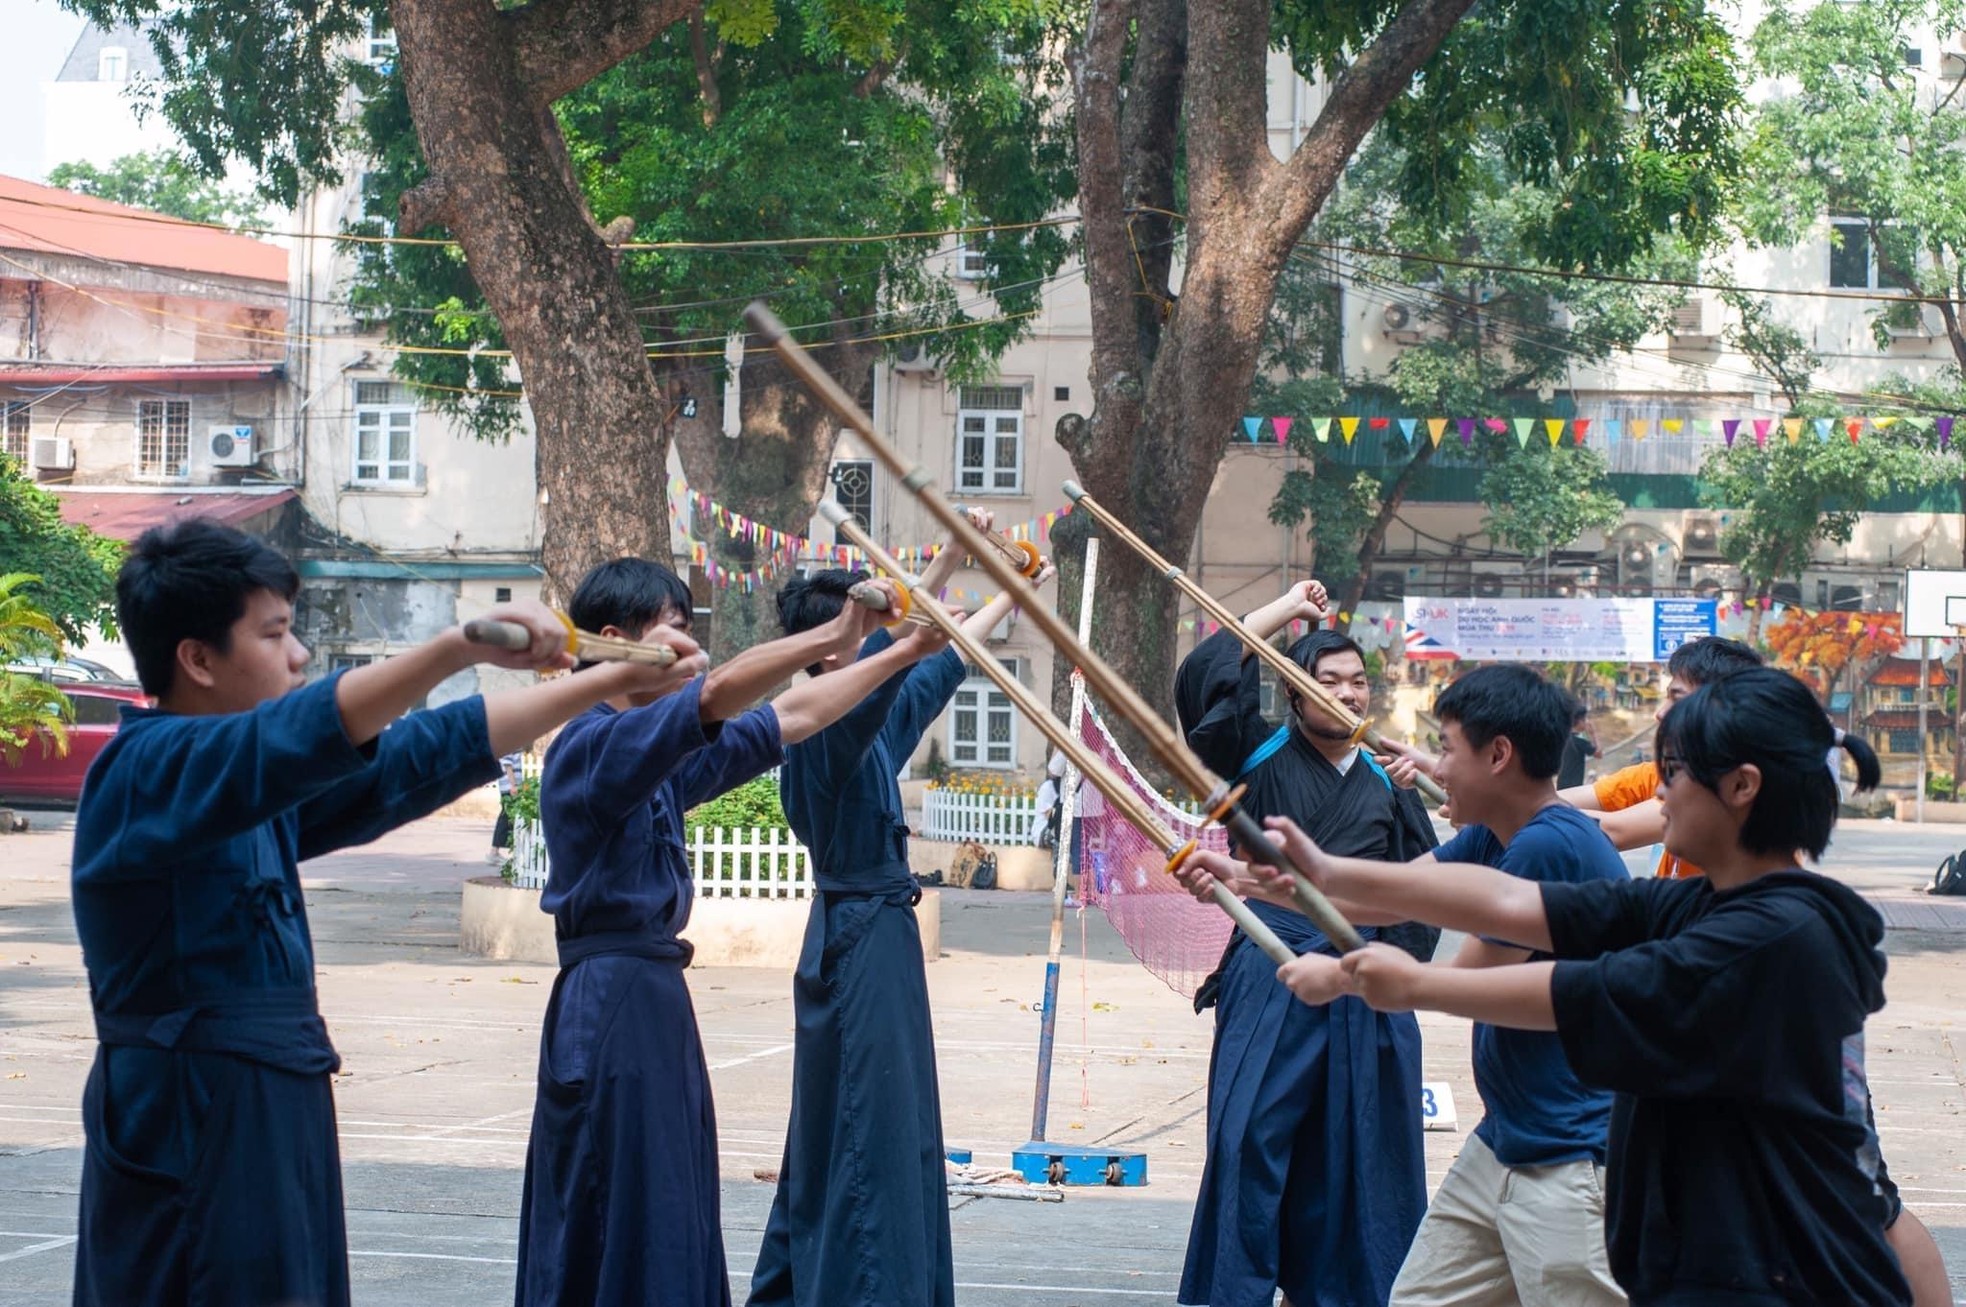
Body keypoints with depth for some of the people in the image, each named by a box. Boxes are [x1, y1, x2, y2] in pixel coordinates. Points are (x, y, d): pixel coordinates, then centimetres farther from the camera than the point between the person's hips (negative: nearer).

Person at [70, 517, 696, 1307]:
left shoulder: (264, 780, 13)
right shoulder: (144, 771, -14)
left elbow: (421, 755, 15)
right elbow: (300, 734, -31)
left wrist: (614, 681, 12)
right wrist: (462, 647, -41)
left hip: (271, 1113, 9)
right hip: (188, 1116, -9)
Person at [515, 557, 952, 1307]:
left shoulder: (659, 764, 14)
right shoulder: (590, 747, -14)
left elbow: (788, 721, 19)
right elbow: (716, 694, -30)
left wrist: (904, 653, 18)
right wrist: (835, 636, -35)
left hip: (654, 1003, 10)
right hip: (609, 1010, -10)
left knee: (672, 1234, 11)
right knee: (618, 1242, -9)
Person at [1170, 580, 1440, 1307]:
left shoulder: (1387, 785, 13)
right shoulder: (1261, 757, 3)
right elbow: (1202, 679, -10)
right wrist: (1284, 610, -4)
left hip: (1362, 994, 3)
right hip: (1270, 989, -3)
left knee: (1351, 1157, 7)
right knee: (1249, 1144, -8)